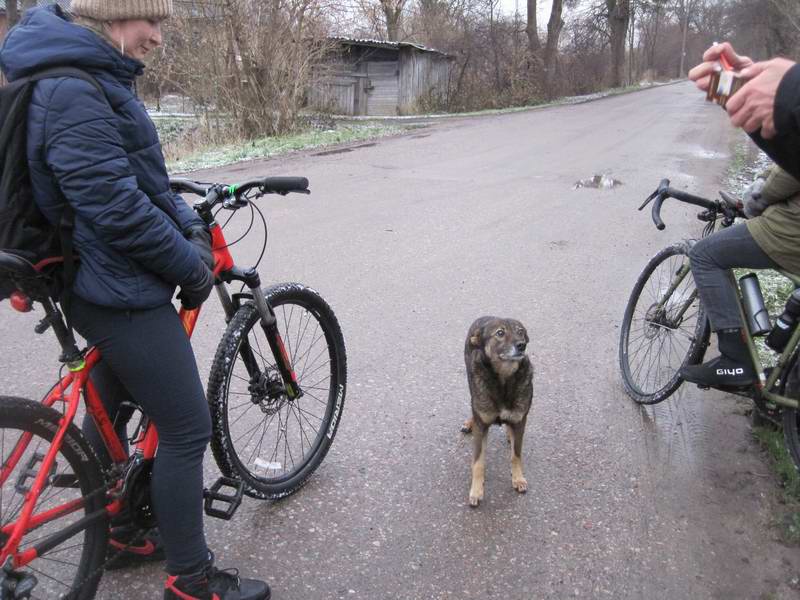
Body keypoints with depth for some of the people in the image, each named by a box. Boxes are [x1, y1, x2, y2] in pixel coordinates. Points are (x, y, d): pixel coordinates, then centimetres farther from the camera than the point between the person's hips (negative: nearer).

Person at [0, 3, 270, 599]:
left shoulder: (97, 77, 10)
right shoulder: (72, 91, -22)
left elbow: (143, 171, 15)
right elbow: (118, 207, -26)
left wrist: (191, 226, 1)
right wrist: (191, 267, -14)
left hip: (104, 283, 11)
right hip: (120, 292, -11)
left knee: (111, 406, 23)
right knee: (187, 429, -2)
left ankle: (112, 525, 44)